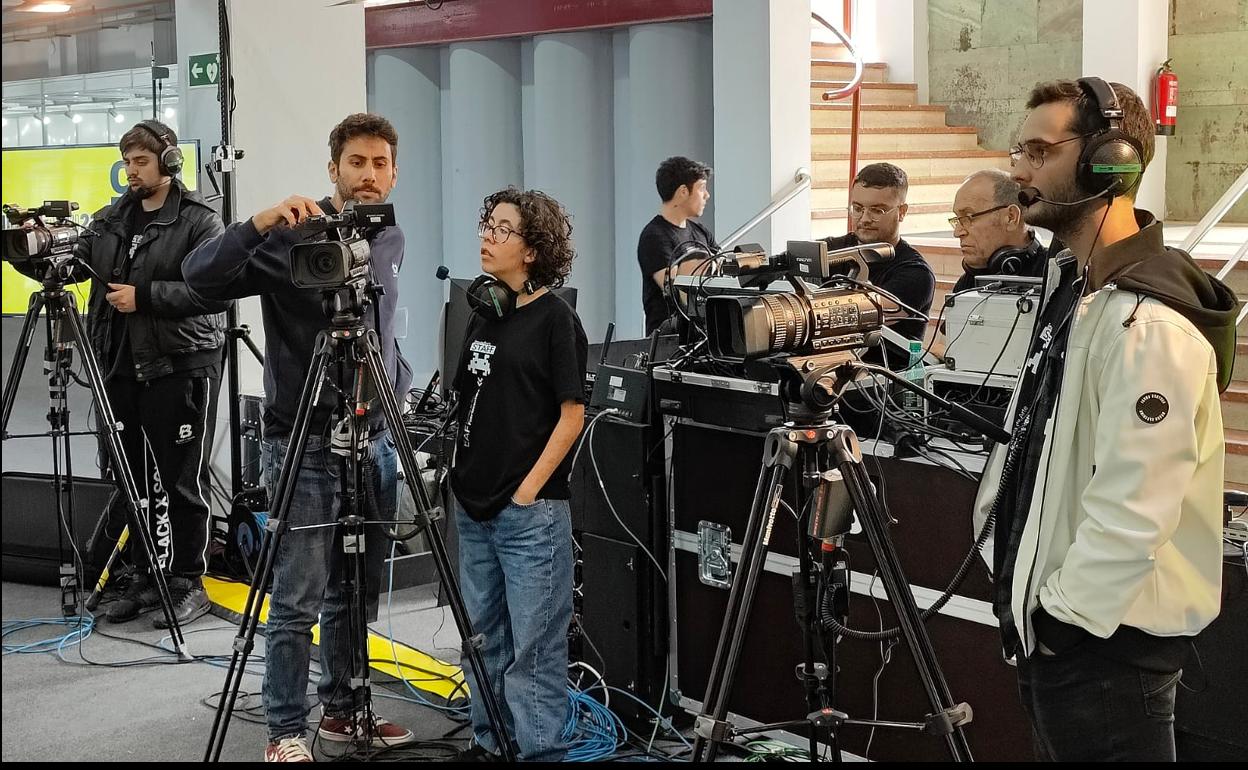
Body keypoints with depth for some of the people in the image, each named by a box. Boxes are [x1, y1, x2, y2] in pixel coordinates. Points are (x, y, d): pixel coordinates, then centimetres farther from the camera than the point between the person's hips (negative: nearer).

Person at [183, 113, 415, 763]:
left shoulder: (390, 241, 10)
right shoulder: (291, 238, -11)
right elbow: (201, 275, -22)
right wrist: (260, 223, -33)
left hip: (373, 442, 6)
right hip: (305, 444, -6)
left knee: (357, 594, 14)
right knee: (298, 601, -2)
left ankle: (345, 710, 27)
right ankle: (286, 733, 8)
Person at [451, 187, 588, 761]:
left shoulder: (555, 319, -8)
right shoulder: (484, 314, 12)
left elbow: (572, 413, -10)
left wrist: (529, 489, -14)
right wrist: (461, 475, 11)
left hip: (531, 512, -7)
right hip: (474, 507, 8)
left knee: (533, 644, -2)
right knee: (484, 637, 15)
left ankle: (539, 750, 7)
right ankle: (489, 741, 27)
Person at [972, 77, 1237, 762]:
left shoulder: (1147, 325, -24)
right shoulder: (1077, 287, 9)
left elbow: (1132, 515, -27)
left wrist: (1062, 616, -17)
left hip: (1106, 636, -10)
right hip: (1051, 614, 10)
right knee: (1059, 745, 20)